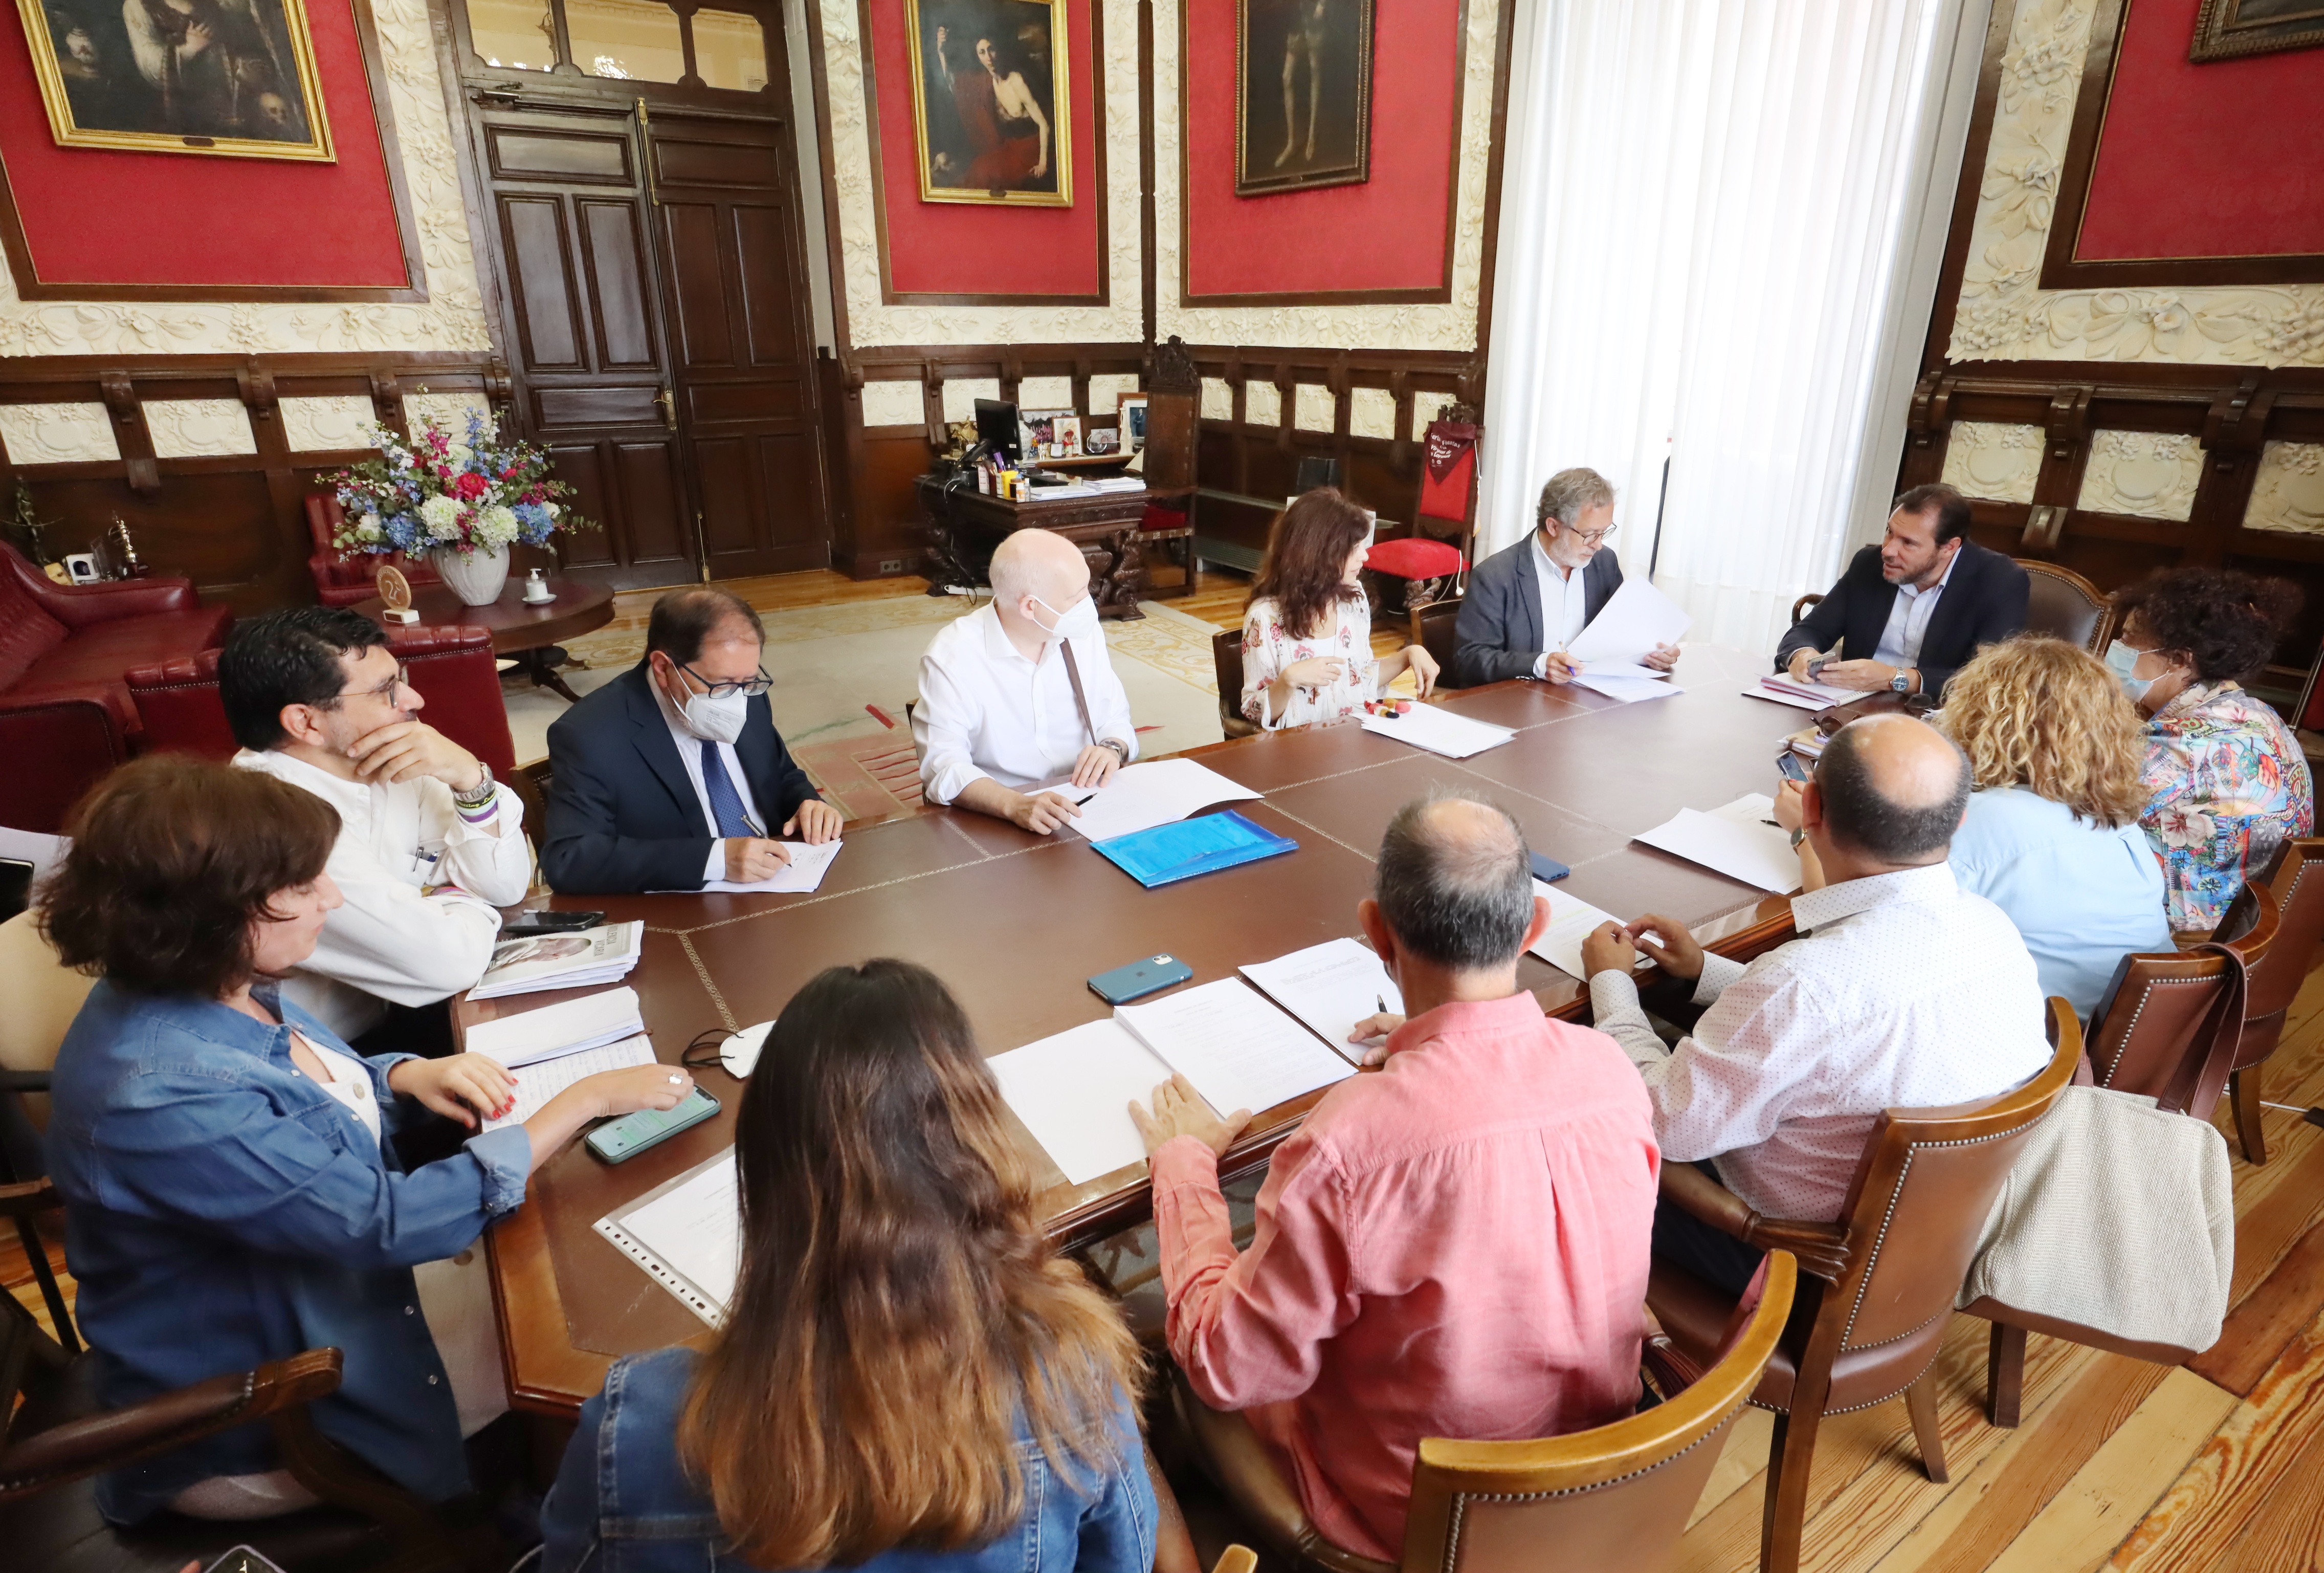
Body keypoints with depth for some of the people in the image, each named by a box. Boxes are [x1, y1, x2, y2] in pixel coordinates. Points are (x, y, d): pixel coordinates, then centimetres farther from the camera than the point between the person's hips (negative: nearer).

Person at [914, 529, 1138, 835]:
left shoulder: (1083, 632, 3)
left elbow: (1115, 718, 13)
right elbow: (942, 766, -19)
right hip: (995, 824, -4)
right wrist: (1014, 805, -36)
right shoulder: (951, 657, -13)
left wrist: (1113, 749, -11)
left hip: (1086, 807, 5)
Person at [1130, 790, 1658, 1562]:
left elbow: (1228, 1369, -22)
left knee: (1167, 1356, 18)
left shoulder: (1348, 1144, -37)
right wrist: (1442, 1055, 15)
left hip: (1416, 1524, -5)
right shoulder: (1610, 1069, -20)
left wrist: (1185, 1161, -11)